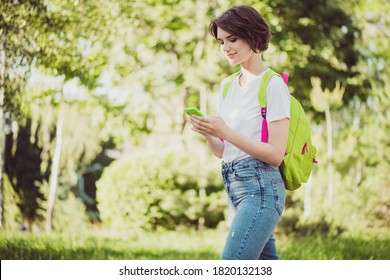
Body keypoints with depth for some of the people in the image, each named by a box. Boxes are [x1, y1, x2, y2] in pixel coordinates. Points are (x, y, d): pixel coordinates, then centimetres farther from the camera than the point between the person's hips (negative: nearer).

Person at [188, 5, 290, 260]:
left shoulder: (273, 85, -7)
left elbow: (276, 154, -13)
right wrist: (207, 133, -4)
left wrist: (226, 132, -18)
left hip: (260, 188, -8)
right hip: (234, 186, 9)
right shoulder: (227, 86, 16)